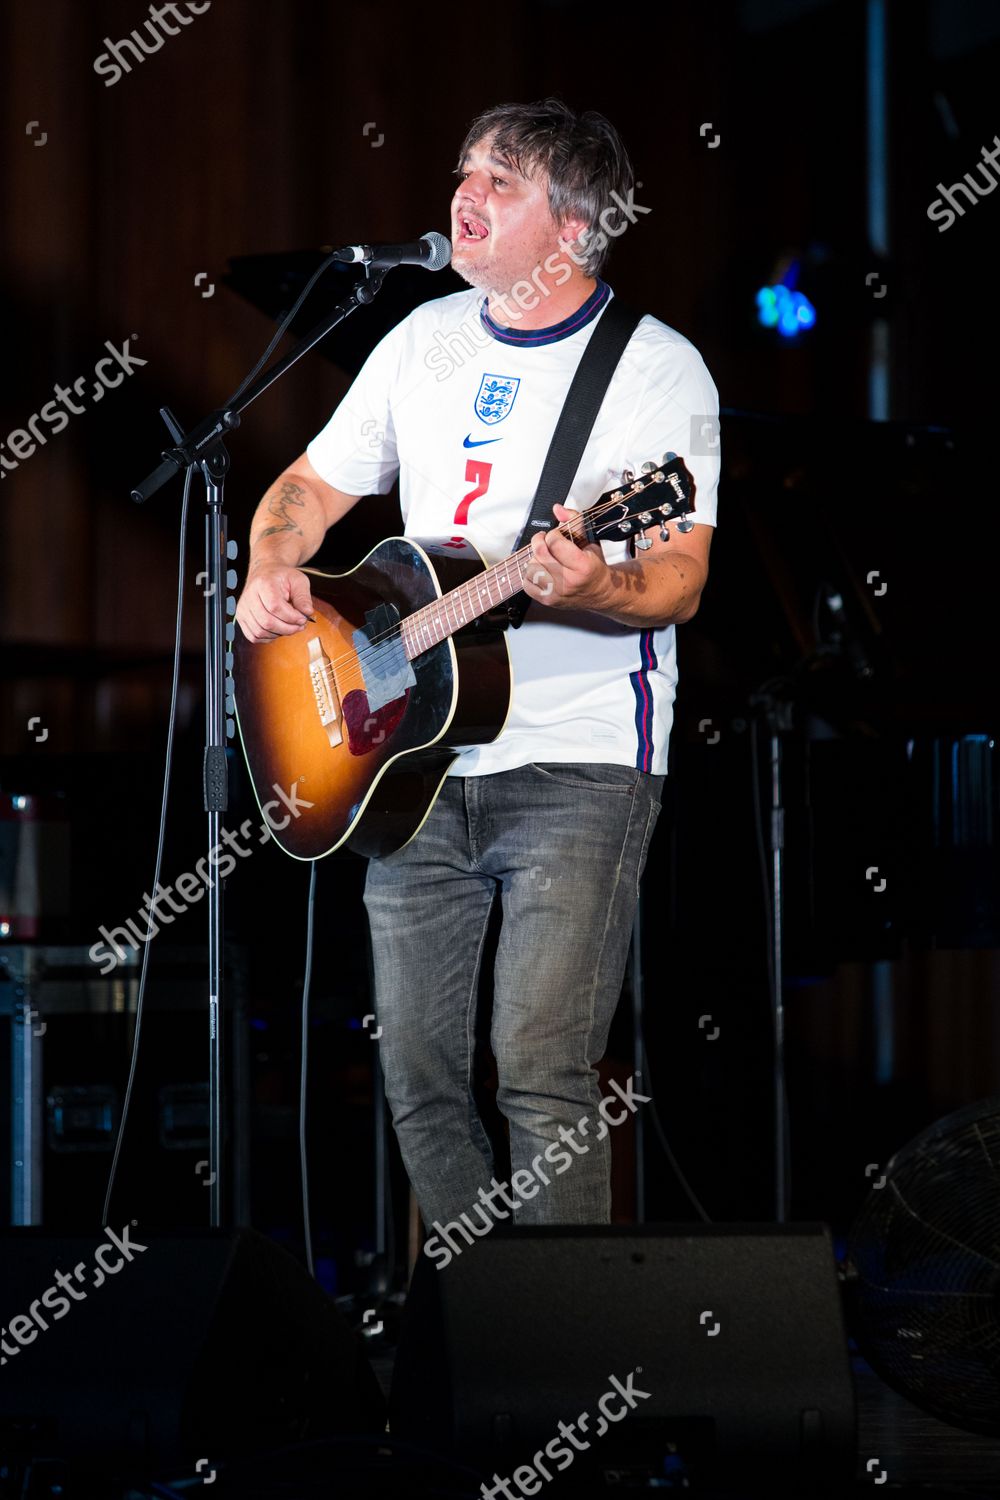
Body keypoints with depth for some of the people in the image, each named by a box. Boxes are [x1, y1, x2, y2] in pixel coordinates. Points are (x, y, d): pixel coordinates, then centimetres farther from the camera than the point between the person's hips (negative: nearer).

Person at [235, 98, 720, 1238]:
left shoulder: (657, 369, -5)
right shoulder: (427, 339, 13)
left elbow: (678, 582, -12)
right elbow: (310, 488, 21)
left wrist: (595, 591, -33)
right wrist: (271, 575, -1)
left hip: (577, 765, -6)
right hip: (413, 757, 6)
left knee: (541, 1077, -16)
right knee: (418, 1072, 6)